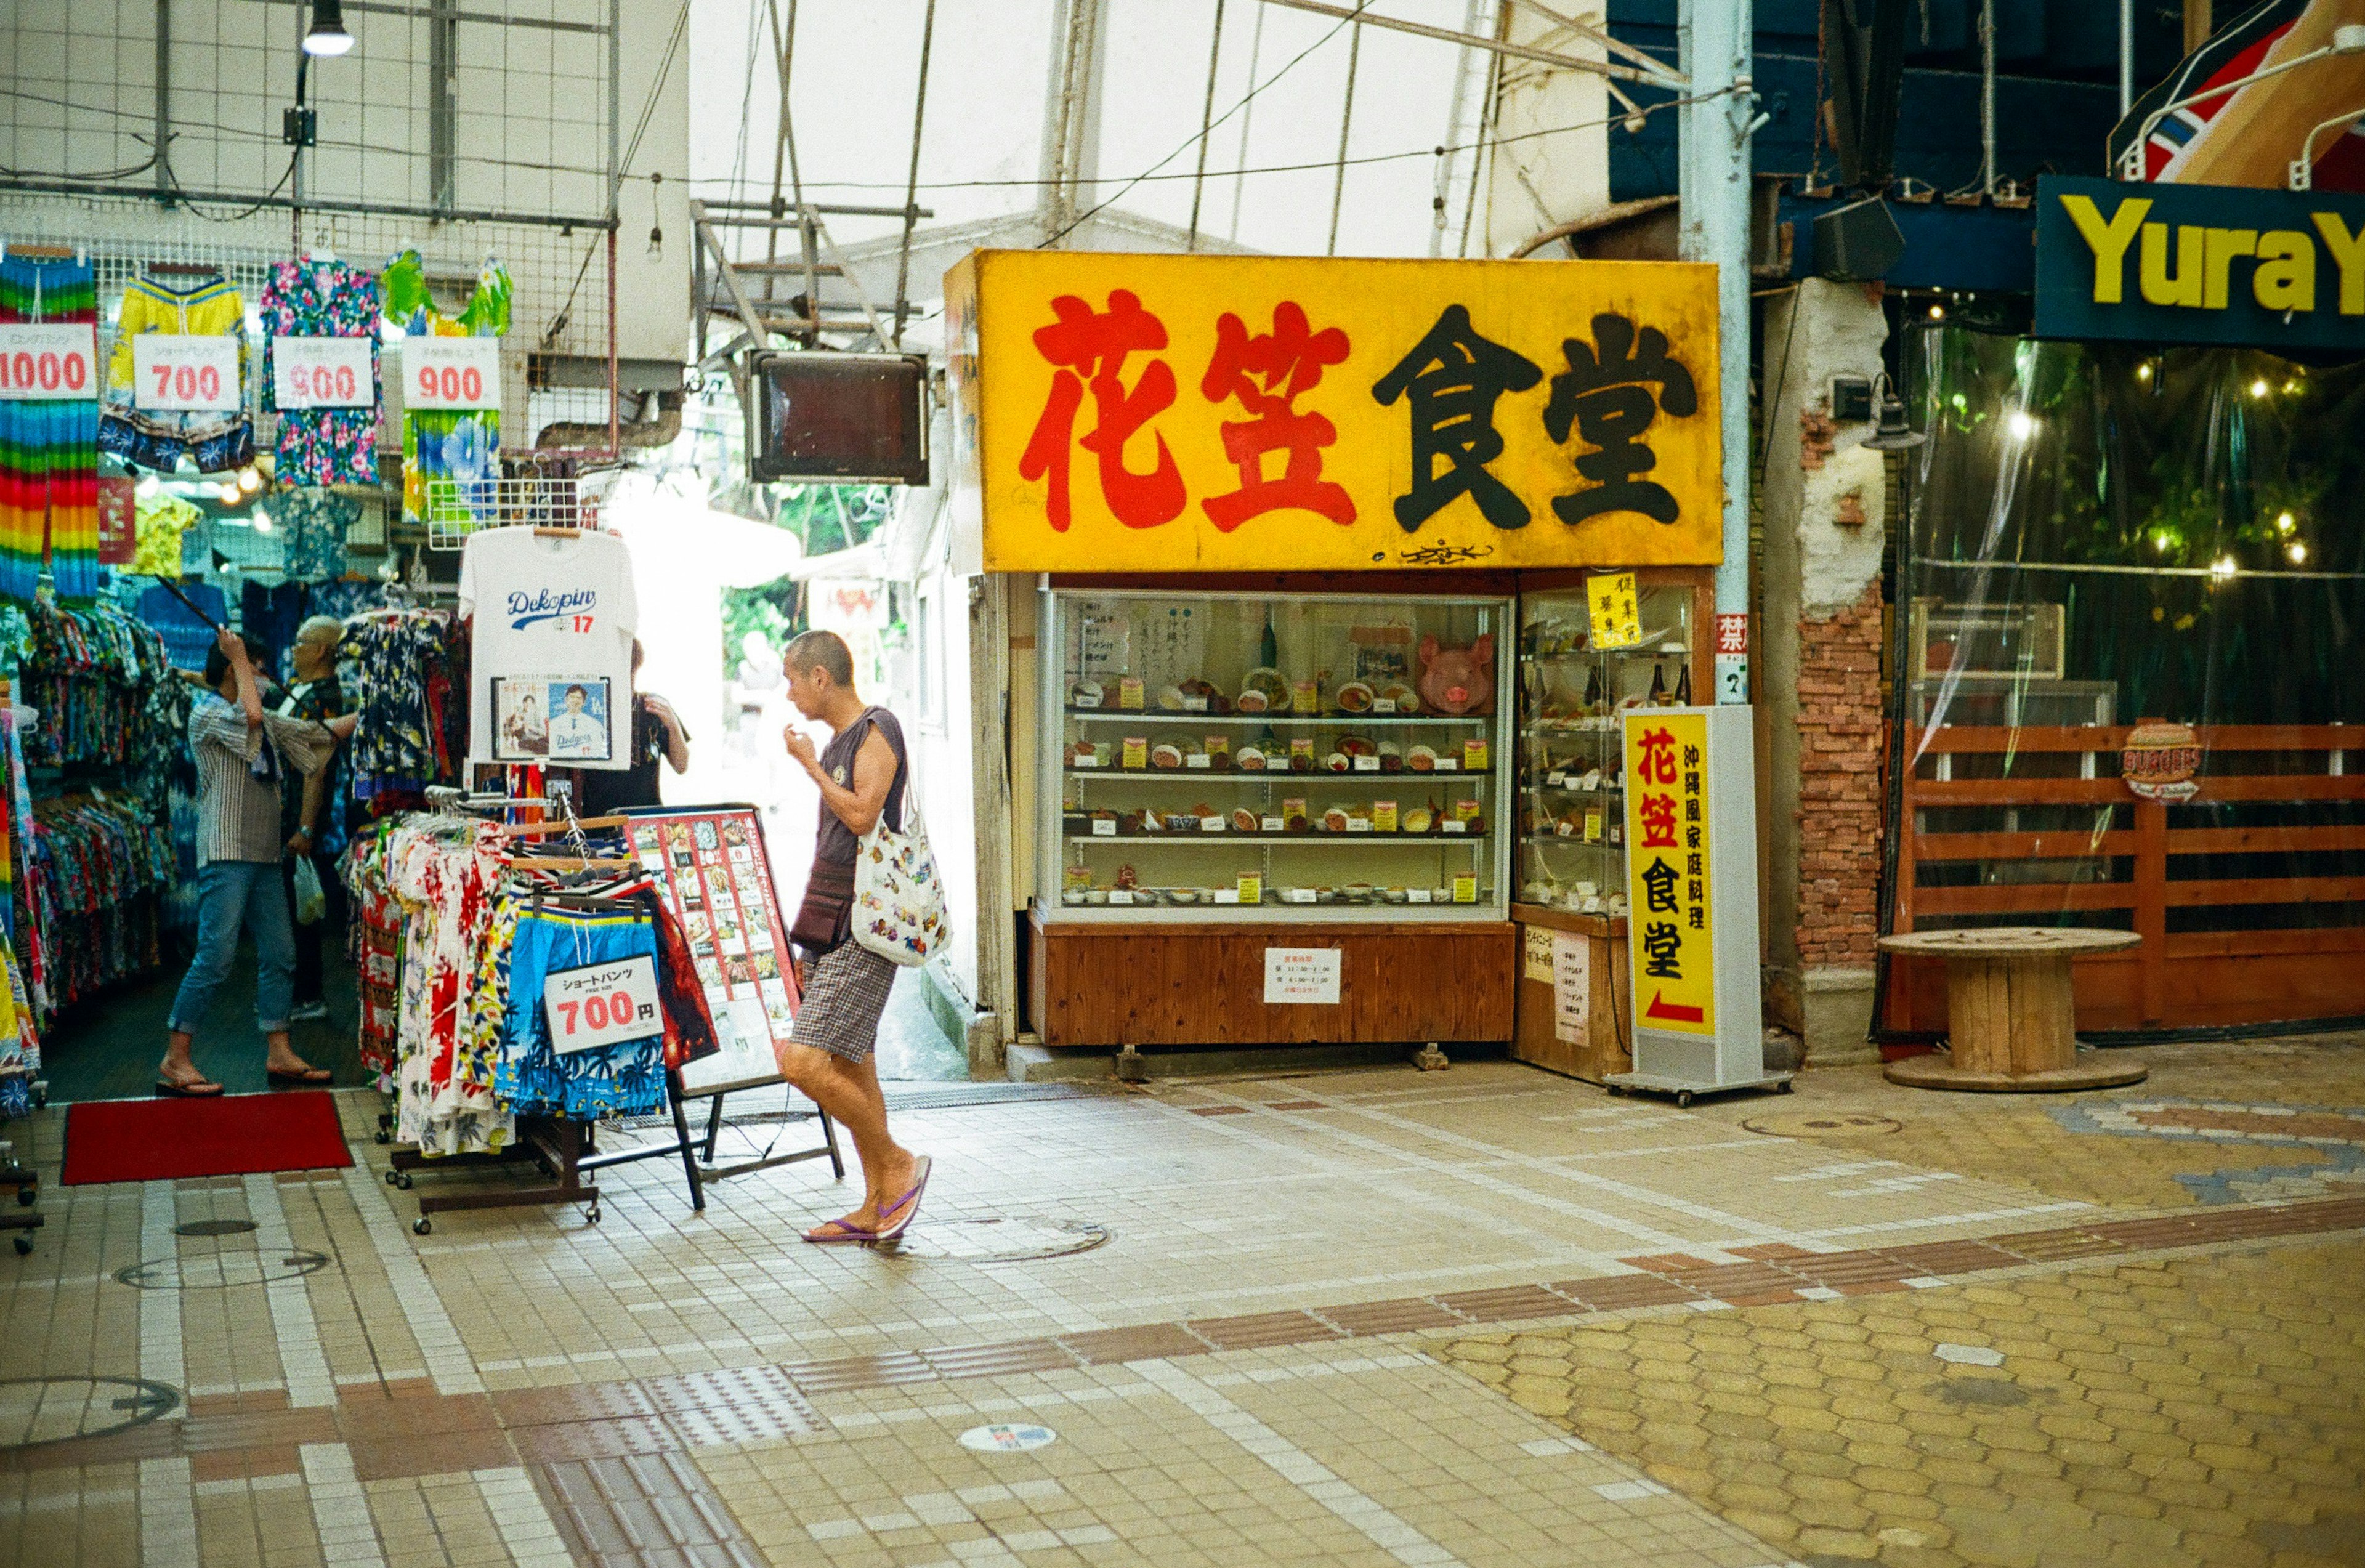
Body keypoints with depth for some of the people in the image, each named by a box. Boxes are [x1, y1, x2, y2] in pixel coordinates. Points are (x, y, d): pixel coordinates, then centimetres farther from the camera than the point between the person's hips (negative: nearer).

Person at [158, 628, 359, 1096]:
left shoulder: (266, 723, 19)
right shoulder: (207, 713, -5)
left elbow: (322, 733, 22)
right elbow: (250, 715, -24)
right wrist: (238, 658, -12)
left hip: (264, 856, 9)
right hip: (226, 854, -9)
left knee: (279, 955, 8)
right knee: (216, 957, -12)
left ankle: (280, 1055, 13)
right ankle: (174, 1062, -7)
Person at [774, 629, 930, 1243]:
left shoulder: (878, 729, -9)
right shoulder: (836, 743, 19)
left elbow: (862, 815, -22)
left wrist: (808, 763, -9)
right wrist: (809, 940, 22)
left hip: (865, 929, -10)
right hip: (833, 926, 10)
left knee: (803, 1063, -15)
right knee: (848, 1067, 10)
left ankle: (898, 1165, 1)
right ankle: (876, 1209, 17)